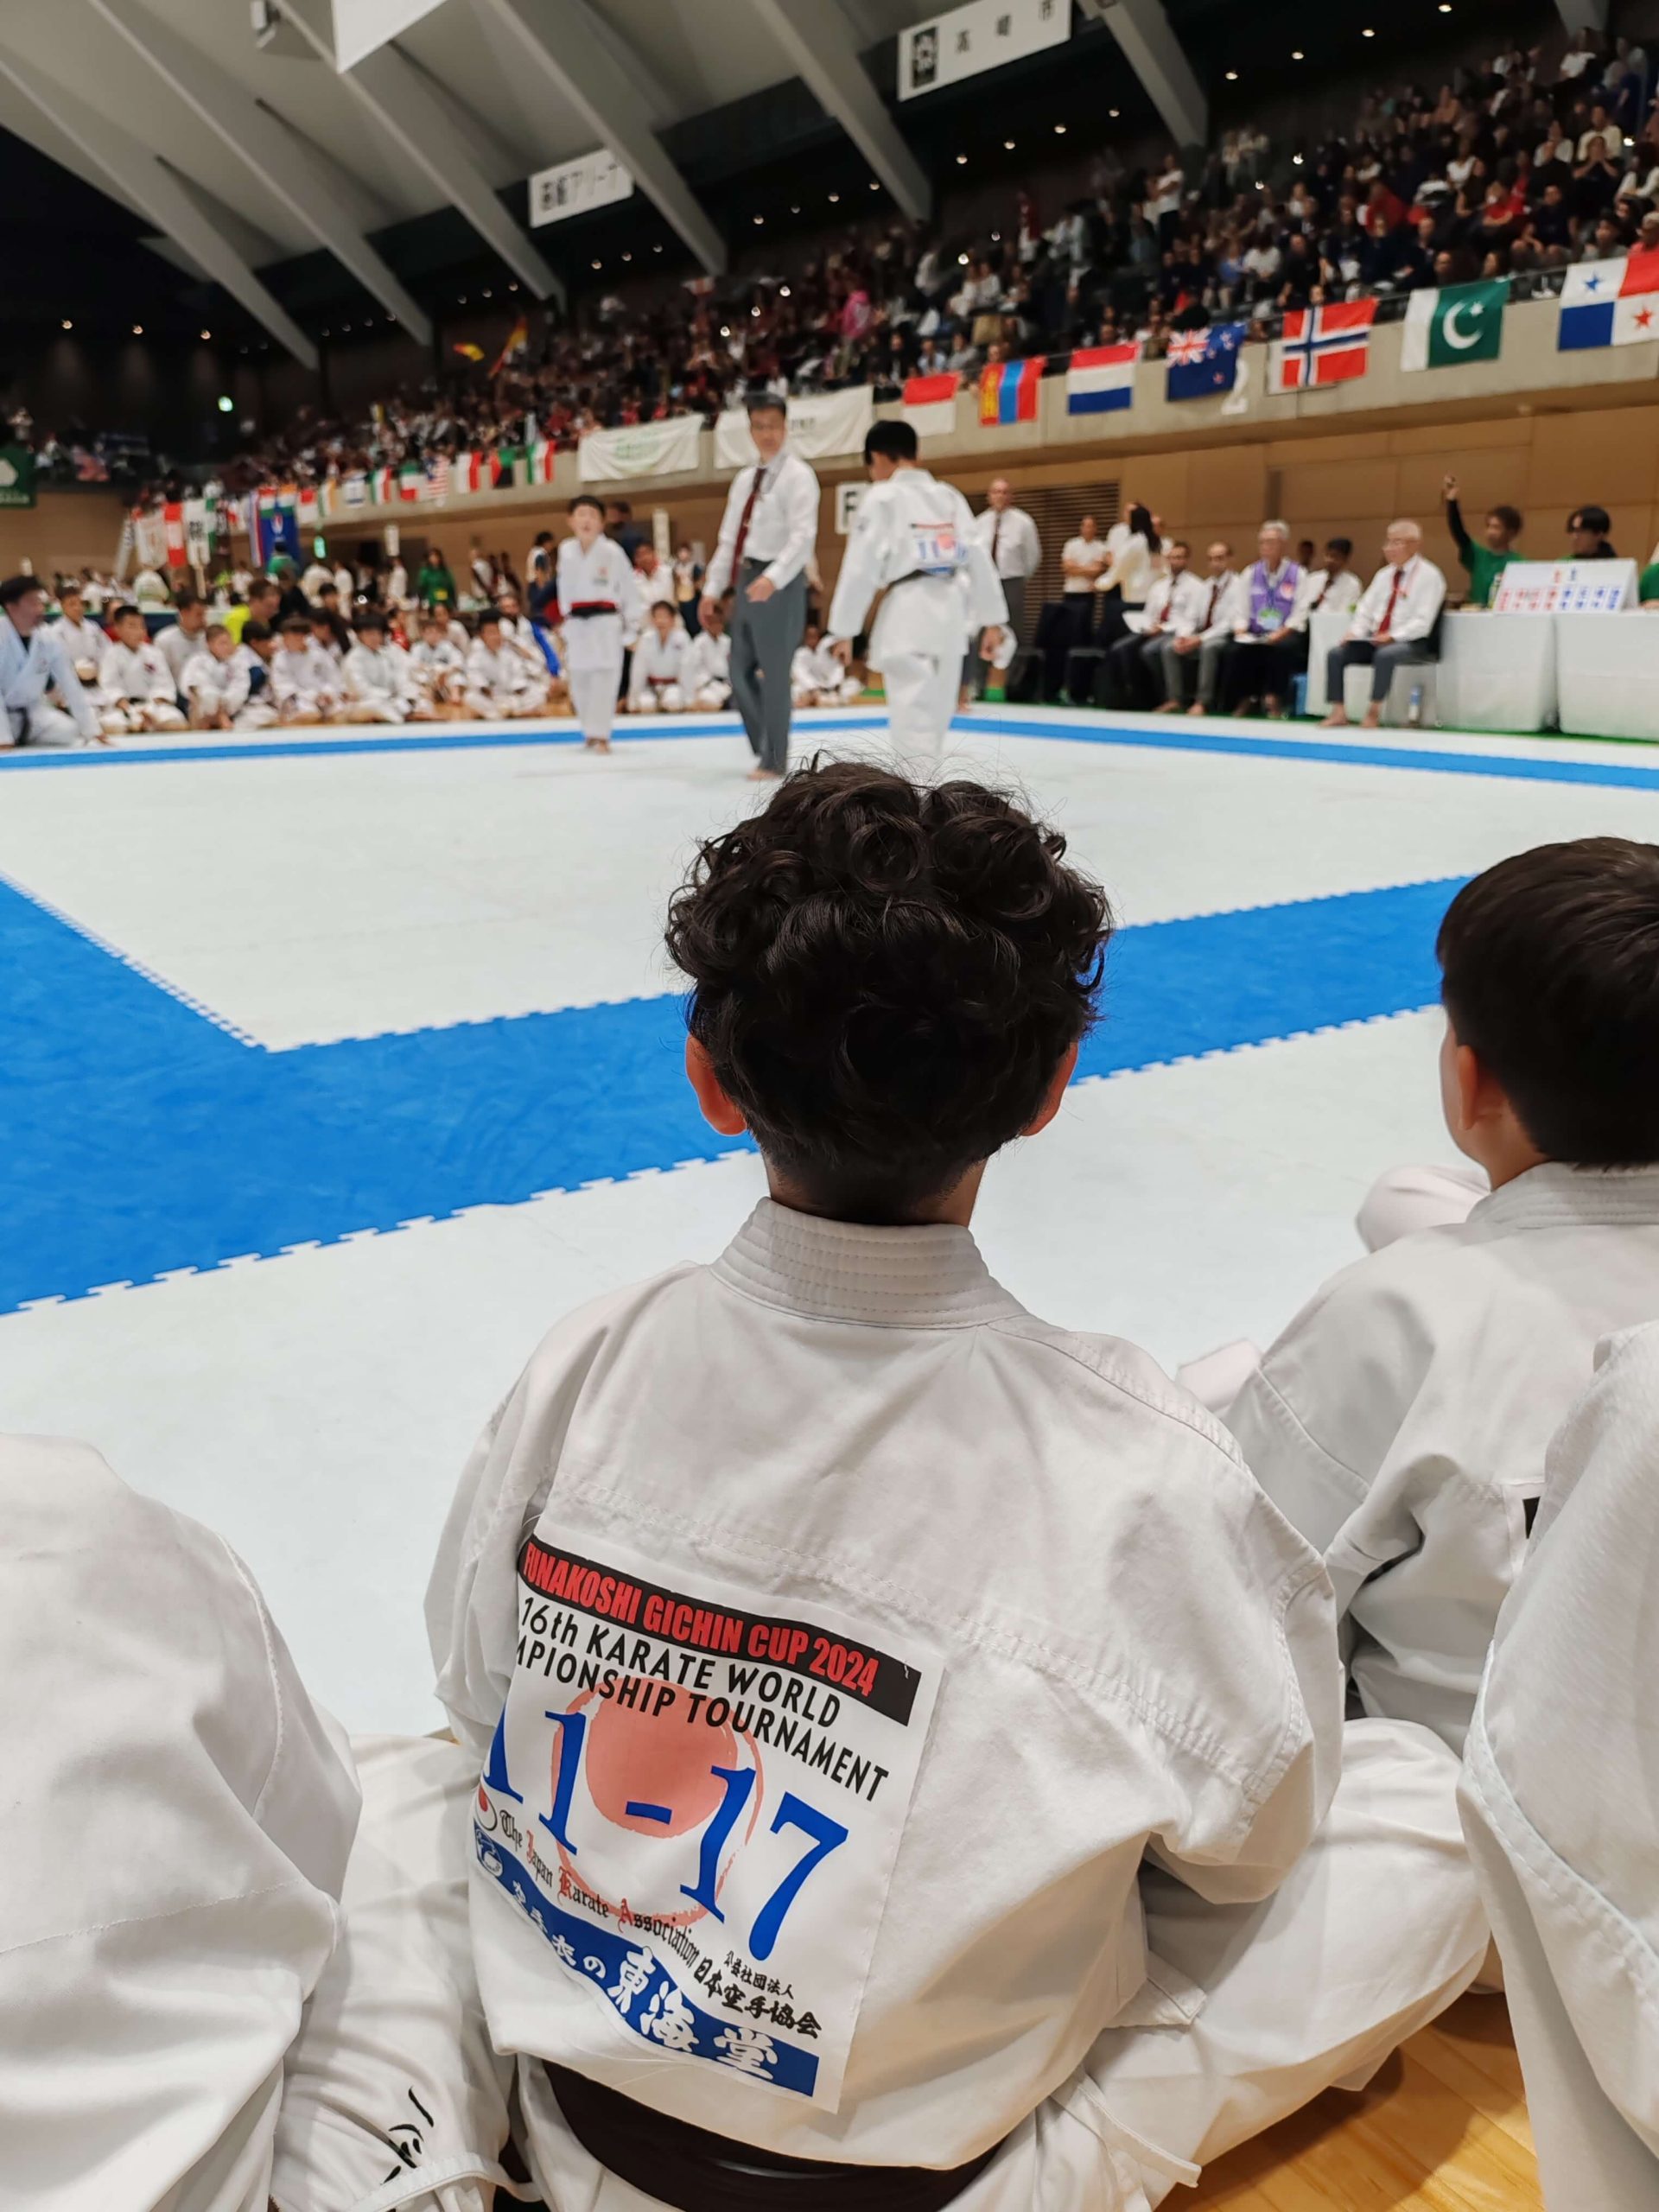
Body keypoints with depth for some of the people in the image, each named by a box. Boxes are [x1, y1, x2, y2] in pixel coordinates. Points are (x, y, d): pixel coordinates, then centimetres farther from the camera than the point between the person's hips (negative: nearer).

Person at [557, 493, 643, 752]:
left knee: (604, 680, -9)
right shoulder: (566, 551, 3)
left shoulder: (612, 551, -8)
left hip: (606, 623, -4)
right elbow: (565, 587, 13)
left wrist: (632, 622, -1)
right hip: (577, 625, 4)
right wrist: (567, 618, 13)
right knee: (579, 683, 9)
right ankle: (590, 733, 24)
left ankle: (599, 735, -4)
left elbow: (629, 587, -2)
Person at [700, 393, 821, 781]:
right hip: (746, 579, 8)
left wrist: (773, 577, -30)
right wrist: (713, 588, 14)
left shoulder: (797, 475, -8)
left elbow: (803, 536, -18)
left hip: (780, 584, -8)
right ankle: (765, 750, 23)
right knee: (741, 672, 11)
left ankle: (774, 760, 8)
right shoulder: (744, 479, 17)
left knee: (774, 674, -3)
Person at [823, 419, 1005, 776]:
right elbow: (979, 559, 13)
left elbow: (861, 566, -7)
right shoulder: (950, 495, 14)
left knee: (913, 717, -7)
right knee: (934, 713, 19)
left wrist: (843, 631, -3)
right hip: (951, 611, 6)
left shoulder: (881, 497, -3)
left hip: (908, 613, -6)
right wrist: (992, 619, 17)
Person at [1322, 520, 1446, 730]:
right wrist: (1354, 633, -6)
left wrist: (1393, 637, -25)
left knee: (1385, 655, -38)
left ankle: (1373, 713, -30)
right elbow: (1365, 609, 14)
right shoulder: (1384, 574, 16)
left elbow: (1422, 621, -14)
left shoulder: (1428, 575, -5)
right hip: (1376, 640, 7)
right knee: (1336, 653, -14)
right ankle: (1339, 712, -17)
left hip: (1412, 643, -6)